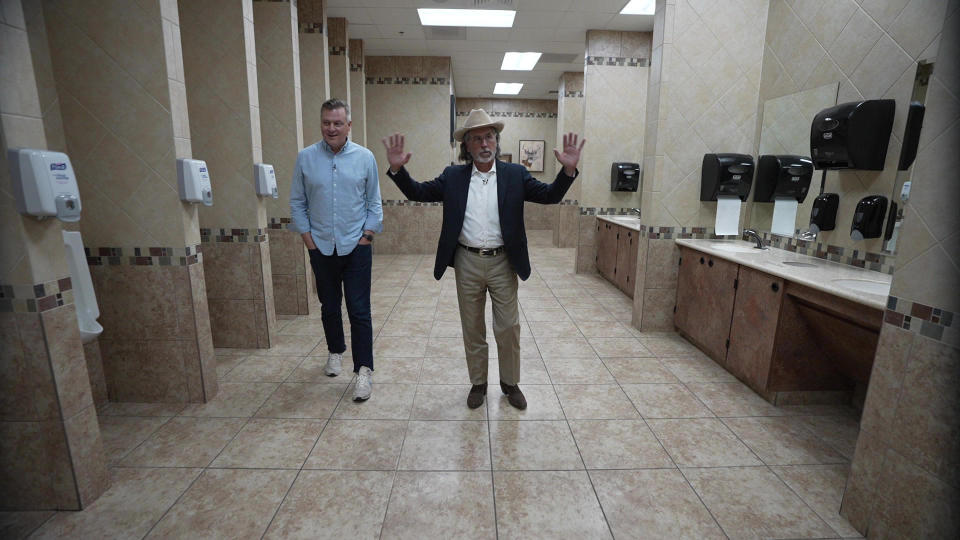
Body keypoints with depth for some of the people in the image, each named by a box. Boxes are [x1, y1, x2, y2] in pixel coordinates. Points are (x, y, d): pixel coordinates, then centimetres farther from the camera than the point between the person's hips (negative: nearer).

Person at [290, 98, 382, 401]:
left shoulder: (364, 157, -1)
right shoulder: (305, 158, 1)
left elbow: (374, 202, 3)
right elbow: (297, 203, 6)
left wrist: (367, 236, -4)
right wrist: (307, 237, 0)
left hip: (356, 247, -2)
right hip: (321, 248, 2)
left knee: (359, 310, -3)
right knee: (329, 306, 16)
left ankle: (364, 369, 5)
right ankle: (335, 352, 38)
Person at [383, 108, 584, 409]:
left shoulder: (515, 174, 1)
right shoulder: (453, 177, 3)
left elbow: (549, 195, -5)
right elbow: (418, 192, 1)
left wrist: (568, 170, -23)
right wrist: (398, 169, -16)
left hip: (503, 263, -1)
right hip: (467, 263, 1)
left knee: (508, 328, 9)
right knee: (472, 329, 14)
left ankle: (510, 383, 31)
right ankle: (477, 383, 33)